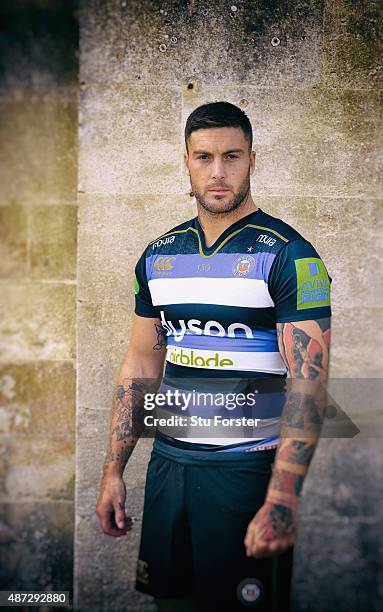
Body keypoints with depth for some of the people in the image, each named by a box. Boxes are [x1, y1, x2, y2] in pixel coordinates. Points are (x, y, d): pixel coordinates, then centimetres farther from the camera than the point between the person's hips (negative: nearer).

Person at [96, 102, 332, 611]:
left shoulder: (288, 254, -11)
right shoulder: (159, 255, 6)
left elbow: (308, 382, -18)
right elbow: (140, 366, 11)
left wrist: (283, 498, -26)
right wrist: (114, 470, 7)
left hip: (249, 468, -5)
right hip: (169, 460, 5)